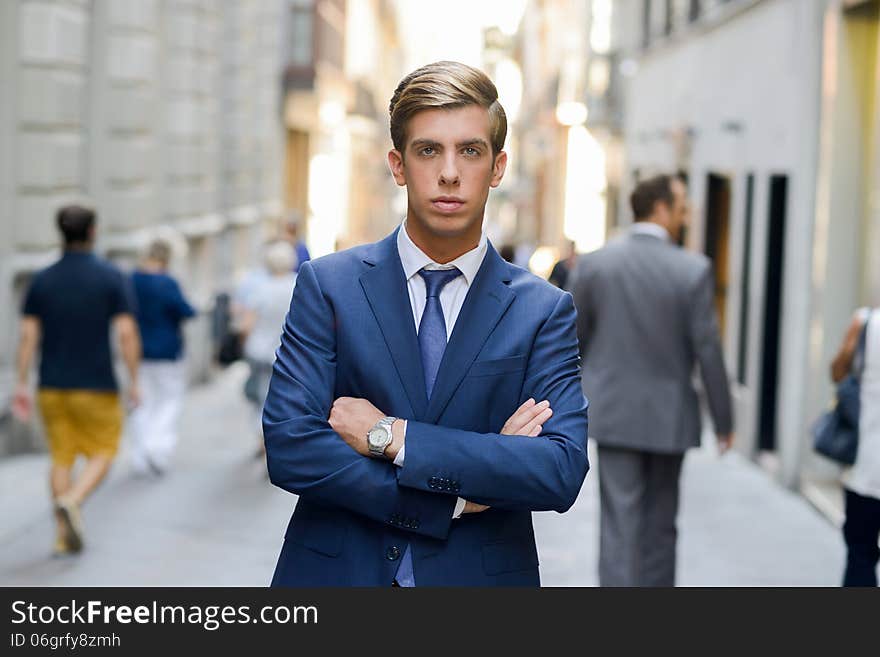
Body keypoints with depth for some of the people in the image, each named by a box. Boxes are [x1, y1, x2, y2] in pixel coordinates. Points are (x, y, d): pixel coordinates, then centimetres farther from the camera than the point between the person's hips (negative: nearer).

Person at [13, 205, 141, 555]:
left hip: (52, 386, 3)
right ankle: (72, 501, -17)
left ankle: (65, 535, 11)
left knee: (62, 457, 12)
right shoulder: (112, 277, -7)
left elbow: (28, 335, -1)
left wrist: (22, 385, 3)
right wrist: (134, 381, -4)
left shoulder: (42, 280, 2)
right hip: (96, 386, -3)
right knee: (102, 454, 9)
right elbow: (126, 333, -12)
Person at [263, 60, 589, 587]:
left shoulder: (544, 310, -4)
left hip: (479, 575, 1)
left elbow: (563, 471, -15)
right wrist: (454, 498, -17)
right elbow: (289, 447, -13)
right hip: (335, 570, 0)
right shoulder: (327, 284, -4)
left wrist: (390, 437, -19)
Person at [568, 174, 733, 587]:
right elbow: (708, 350, -6)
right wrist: (723, 421, 3)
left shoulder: (593, 263, -3)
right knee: (659, 526, 14)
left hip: (614, 414, 1)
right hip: (669, 419, 0)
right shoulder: (694, 271, -8)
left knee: (620, 525, 1)